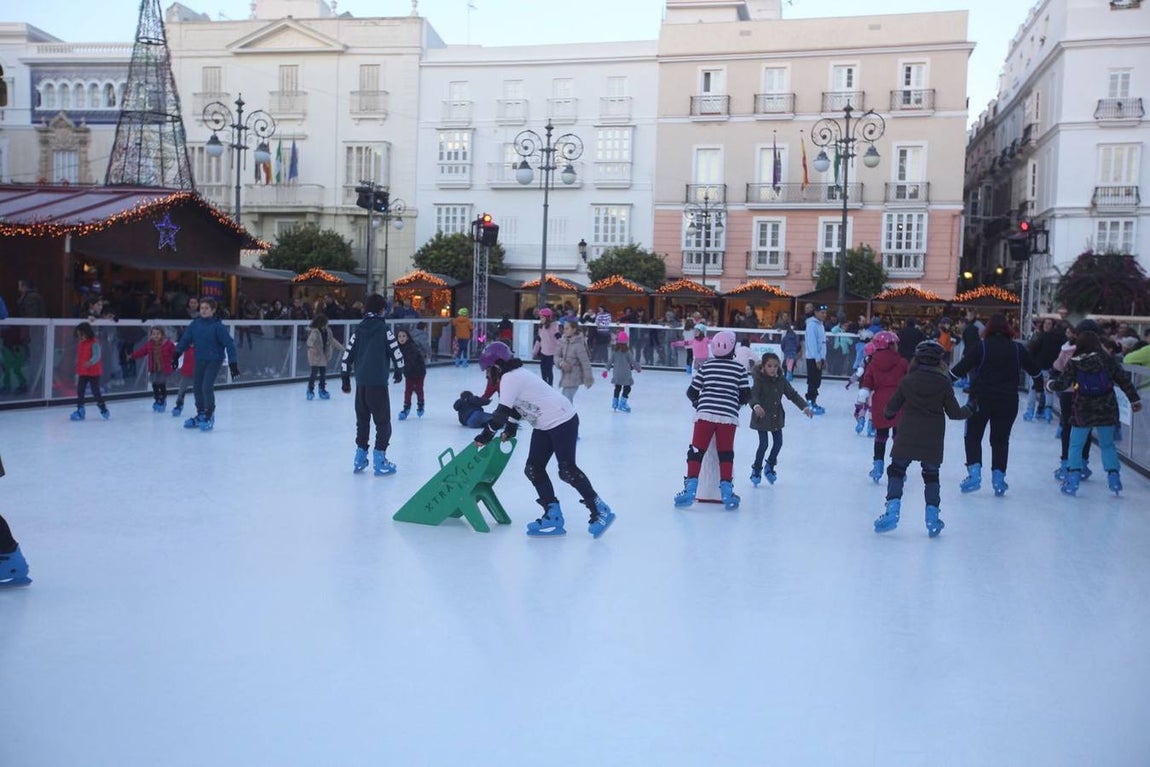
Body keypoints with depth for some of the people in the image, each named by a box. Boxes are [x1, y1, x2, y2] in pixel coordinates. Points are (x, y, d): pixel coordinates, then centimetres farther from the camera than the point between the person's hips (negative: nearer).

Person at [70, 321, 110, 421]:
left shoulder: (94, 343, -15)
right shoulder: (80, 343, 8)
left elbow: (97, 356, -26)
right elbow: (79, 358, 16)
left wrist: (91, 362, -46)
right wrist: (77, 372, 19)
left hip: (94, 373, -7)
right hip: (83, 372, 7)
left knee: (96, 392, 0)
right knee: (80, 391, 4)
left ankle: (104, 410, 17)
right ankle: (80, 411, 11)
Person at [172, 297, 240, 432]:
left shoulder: (218, 326, -16)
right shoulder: (196, 323, -2)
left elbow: (229, 343, -16)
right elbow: (185, 339, 8)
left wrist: (233, 363, -19)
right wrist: (176, 354, 7)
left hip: (214, 360, -6)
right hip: (200, 360, 6)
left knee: (207, 387, -14)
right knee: (196, 387, 10)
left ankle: (209, 416, 1)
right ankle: (200, 415, 28)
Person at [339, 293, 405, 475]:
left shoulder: (359, 329, 6)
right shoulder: (384, 329, -7)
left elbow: (347, 355, 6)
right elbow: (396, 352, -8)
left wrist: (346, 380, 16)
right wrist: (398, 371, 11)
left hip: (361, 383, 5)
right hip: (378, 383, -5)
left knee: (362, 420, 17)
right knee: (383, 422, 4)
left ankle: (360, 458, 22)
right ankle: (379, 460, 1)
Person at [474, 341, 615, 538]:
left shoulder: (510, 378, -17)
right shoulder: (514, 376, 14)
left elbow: (502, 412, -21)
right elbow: (517, 406, 17)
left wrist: (486, 435, -15)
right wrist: (510, 430, 5)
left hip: (562, 421, -11)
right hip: (544, 426, 11)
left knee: (567, 470, -10)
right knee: (533, 469, 6)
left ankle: (600, 510, 2)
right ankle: (553, 516, 9)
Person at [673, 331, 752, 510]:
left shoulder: (706, 365, 7)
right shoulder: (739, 368, 6)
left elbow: (691, 392, 9)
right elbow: (746, 396, 6)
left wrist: (697, 402, 29)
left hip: (705, 413, 0)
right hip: (728, 416, 0)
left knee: (696, 451, 3)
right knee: (726, 454, 10)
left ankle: (690, 488, -6)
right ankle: (726, 491, 6)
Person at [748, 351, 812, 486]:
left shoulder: (781, 380, -3)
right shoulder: (759, 380, -19)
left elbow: (792, 394, 4)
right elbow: (753, 395, -33)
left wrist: (805, 407, -5)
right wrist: (756, 405, -54)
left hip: (776, 417, 5)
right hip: (761, 417, -5)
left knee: (778, 442, 8)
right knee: (764, 444, -6)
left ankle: (770, 467, 30)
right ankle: (756, 470, 15)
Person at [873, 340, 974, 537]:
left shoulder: (907, 380, -2)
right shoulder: (944, 383, -3)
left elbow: (892, 406, 6)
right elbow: (954, 412, 1)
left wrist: (887, 414, 28)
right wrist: (969, 409, 22)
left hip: (907, 436, -1)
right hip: (933, 439, 1)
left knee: (897, 470, 7)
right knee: (931, 475, 14)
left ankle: (892, 511, -6)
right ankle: (932, 517, 11)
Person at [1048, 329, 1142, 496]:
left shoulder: (1073, 364, -6)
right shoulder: (1106, 359, -2)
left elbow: (1061, 384, -9)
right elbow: (1124, 379, 1)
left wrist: (1050, 384, 12)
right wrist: (1135, 399, 9)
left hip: (1082, 411, -2)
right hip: (1107, 410, 2)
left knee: (1075, 445, 10)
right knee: (1107, 445, 17)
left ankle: (1073, 478, 3)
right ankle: (1113, 476, 9)